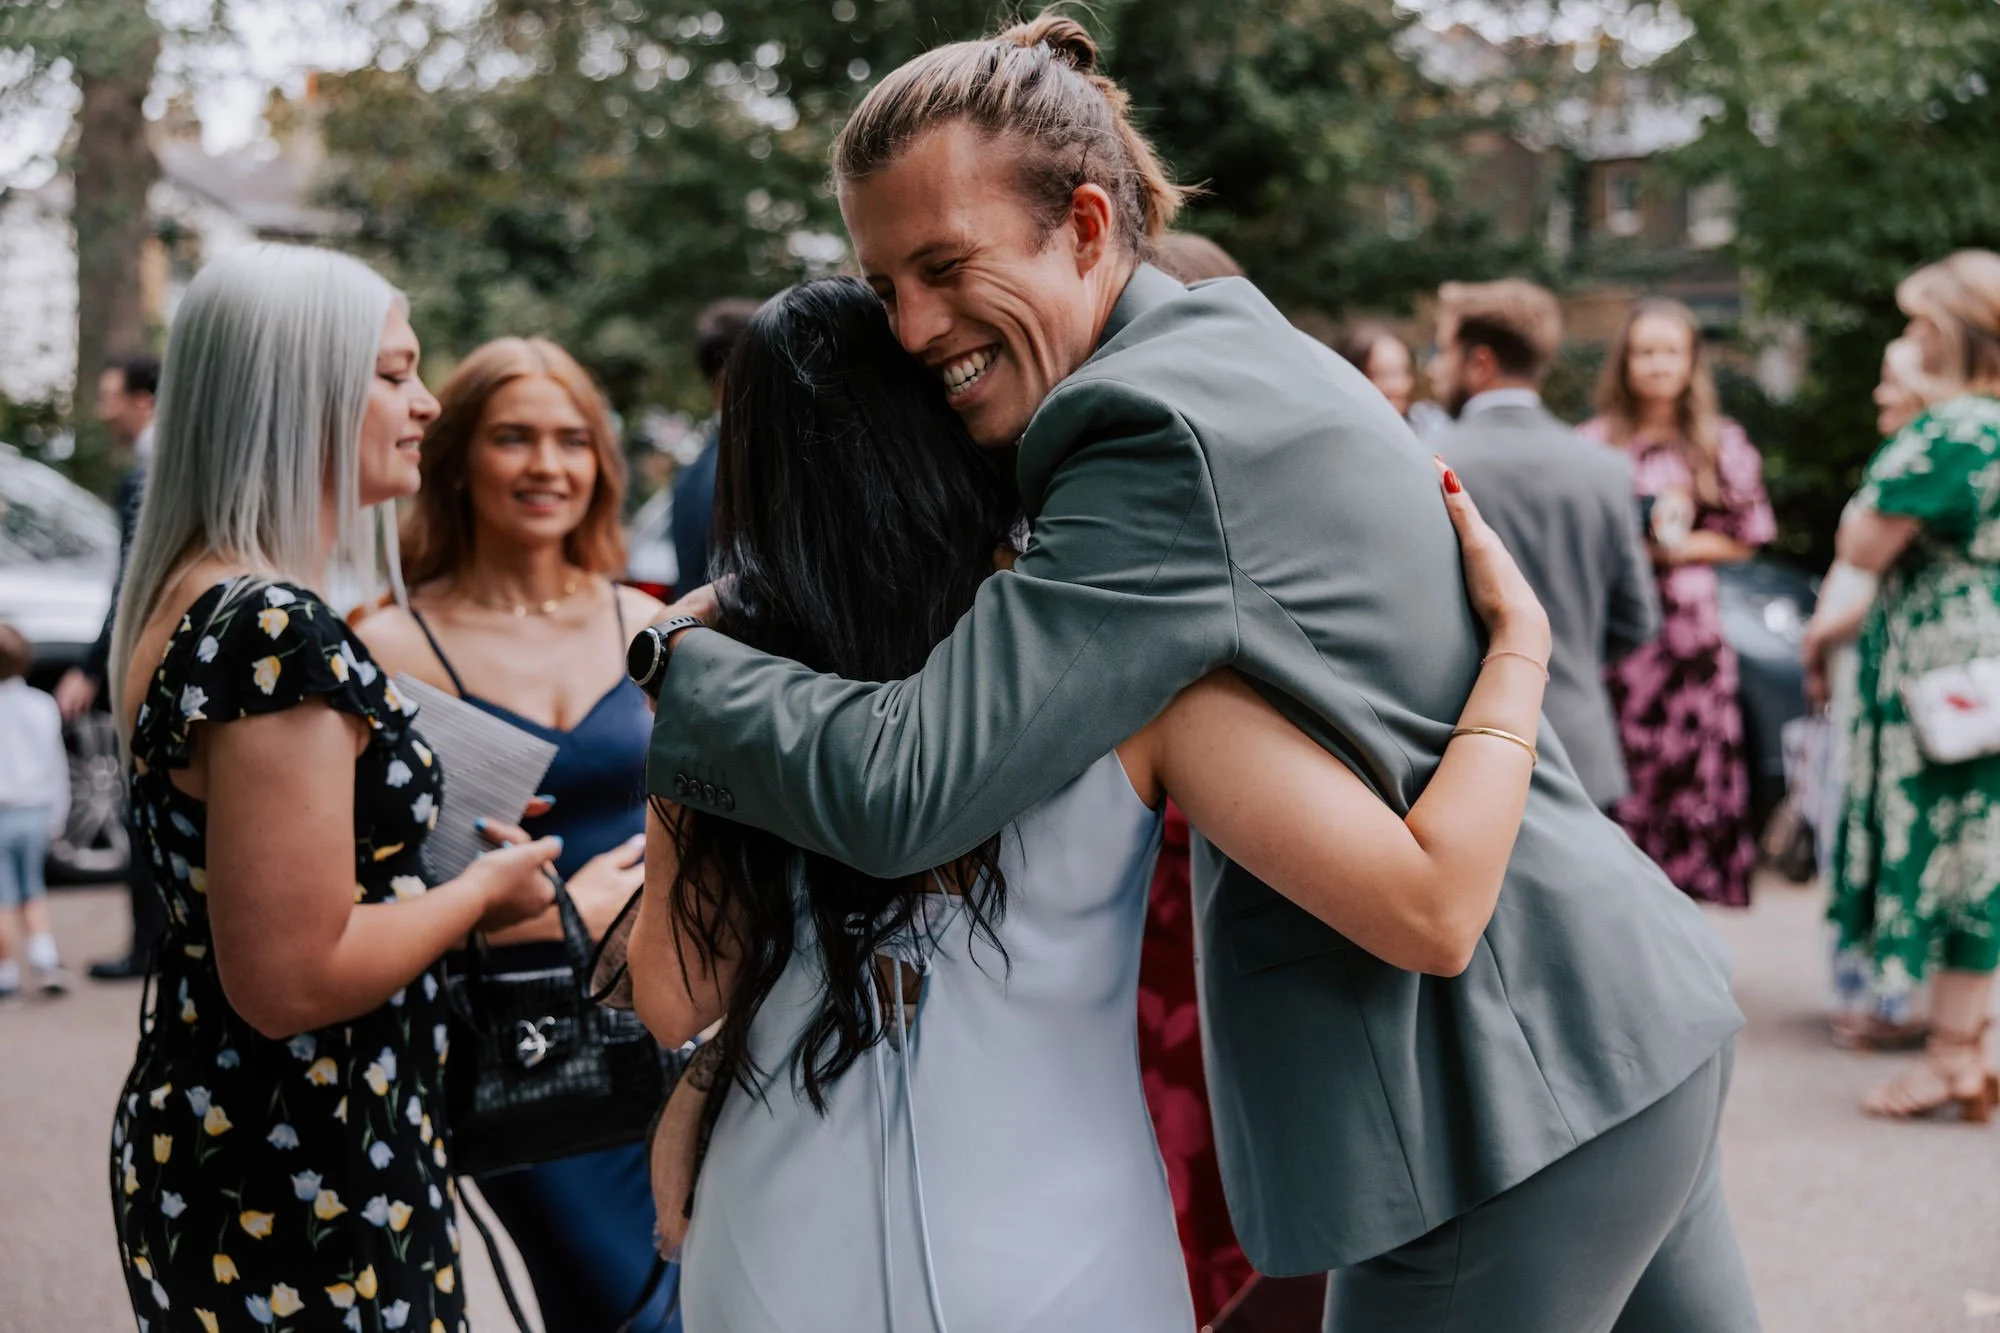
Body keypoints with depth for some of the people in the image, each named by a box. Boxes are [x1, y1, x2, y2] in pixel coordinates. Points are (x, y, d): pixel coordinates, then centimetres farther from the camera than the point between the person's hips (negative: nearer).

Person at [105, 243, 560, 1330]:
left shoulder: (193, 599, 9)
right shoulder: (277, 632, -22)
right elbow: (292, 977, -24)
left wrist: (438, 860, 16)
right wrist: (482, 890, -10)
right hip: (297, 1199, -10)